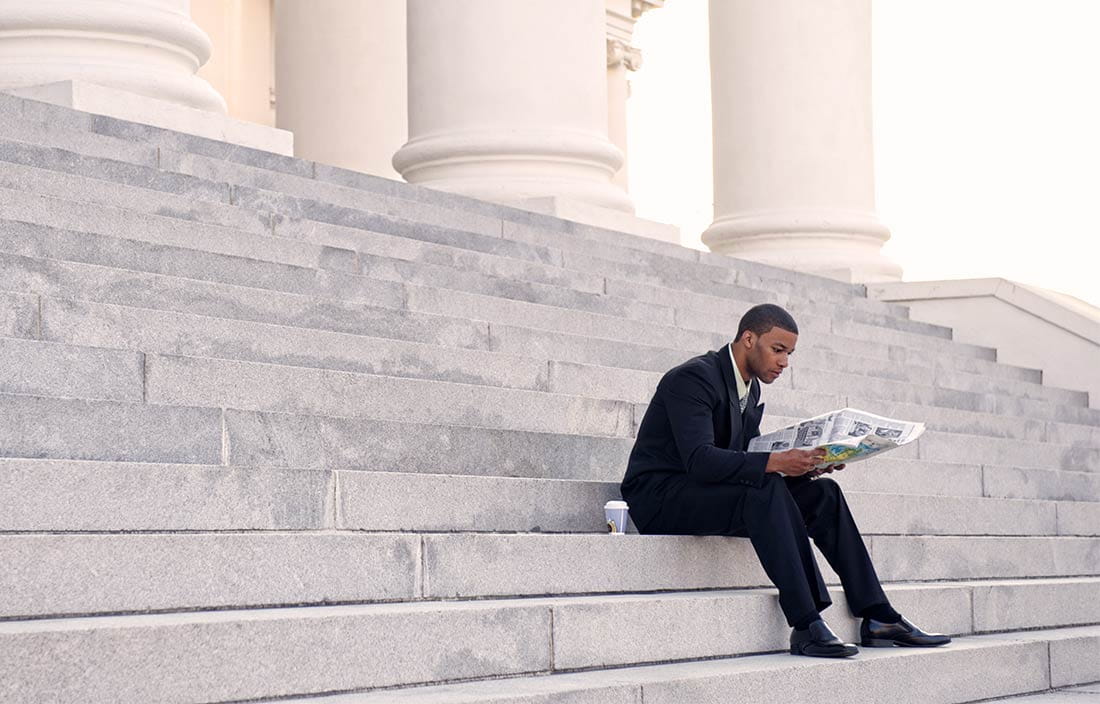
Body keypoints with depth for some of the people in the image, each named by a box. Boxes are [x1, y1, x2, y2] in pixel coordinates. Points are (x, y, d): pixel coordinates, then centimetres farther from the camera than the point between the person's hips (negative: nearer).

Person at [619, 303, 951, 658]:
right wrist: (774, 463, -37)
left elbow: (750, 457, 13)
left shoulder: (750, 388, 12)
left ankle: (877, 618, -7)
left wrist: (804, 465, -6)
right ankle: (806, 625, -35)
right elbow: (699, 459, -29)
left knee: (823, 493, -5)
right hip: (661, 499, -9)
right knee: (766, 489, -34)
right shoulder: (694, 377, -17)